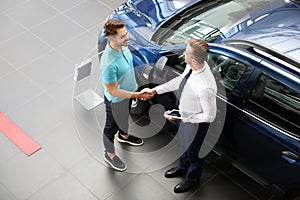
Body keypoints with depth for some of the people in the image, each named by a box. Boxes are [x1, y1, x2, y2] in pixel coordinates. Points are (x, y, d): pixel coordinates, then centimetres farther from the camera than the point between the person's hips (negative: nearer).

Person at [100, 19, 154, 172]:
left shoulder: (122, 45, -16)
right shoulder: (108, 64, -41)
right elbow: (113, 92, -31)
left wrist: (133, 83, 18)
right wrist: (137, 95, -28)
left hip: (127, 92, 7)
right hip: (115, 100, -7)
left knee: (125, 117, 34)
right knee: (112, 127, 19)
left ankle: (124, 136, 65)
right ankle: (110, 154, 44)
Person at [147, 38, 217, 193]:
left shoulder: (205, 87, -43)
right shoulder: (193, 66, -19)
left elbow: (210, 116, -30)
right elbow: (181, 80, 1)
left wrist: (181, 118, -26)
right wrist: (156, 90, 1)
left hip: (196, 122, -7)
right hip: (184, 115, 7)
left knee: (193, 150, 23)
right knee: (185, 143, 33)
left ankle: (193, 178, 55)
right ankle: (183, 167, 65)